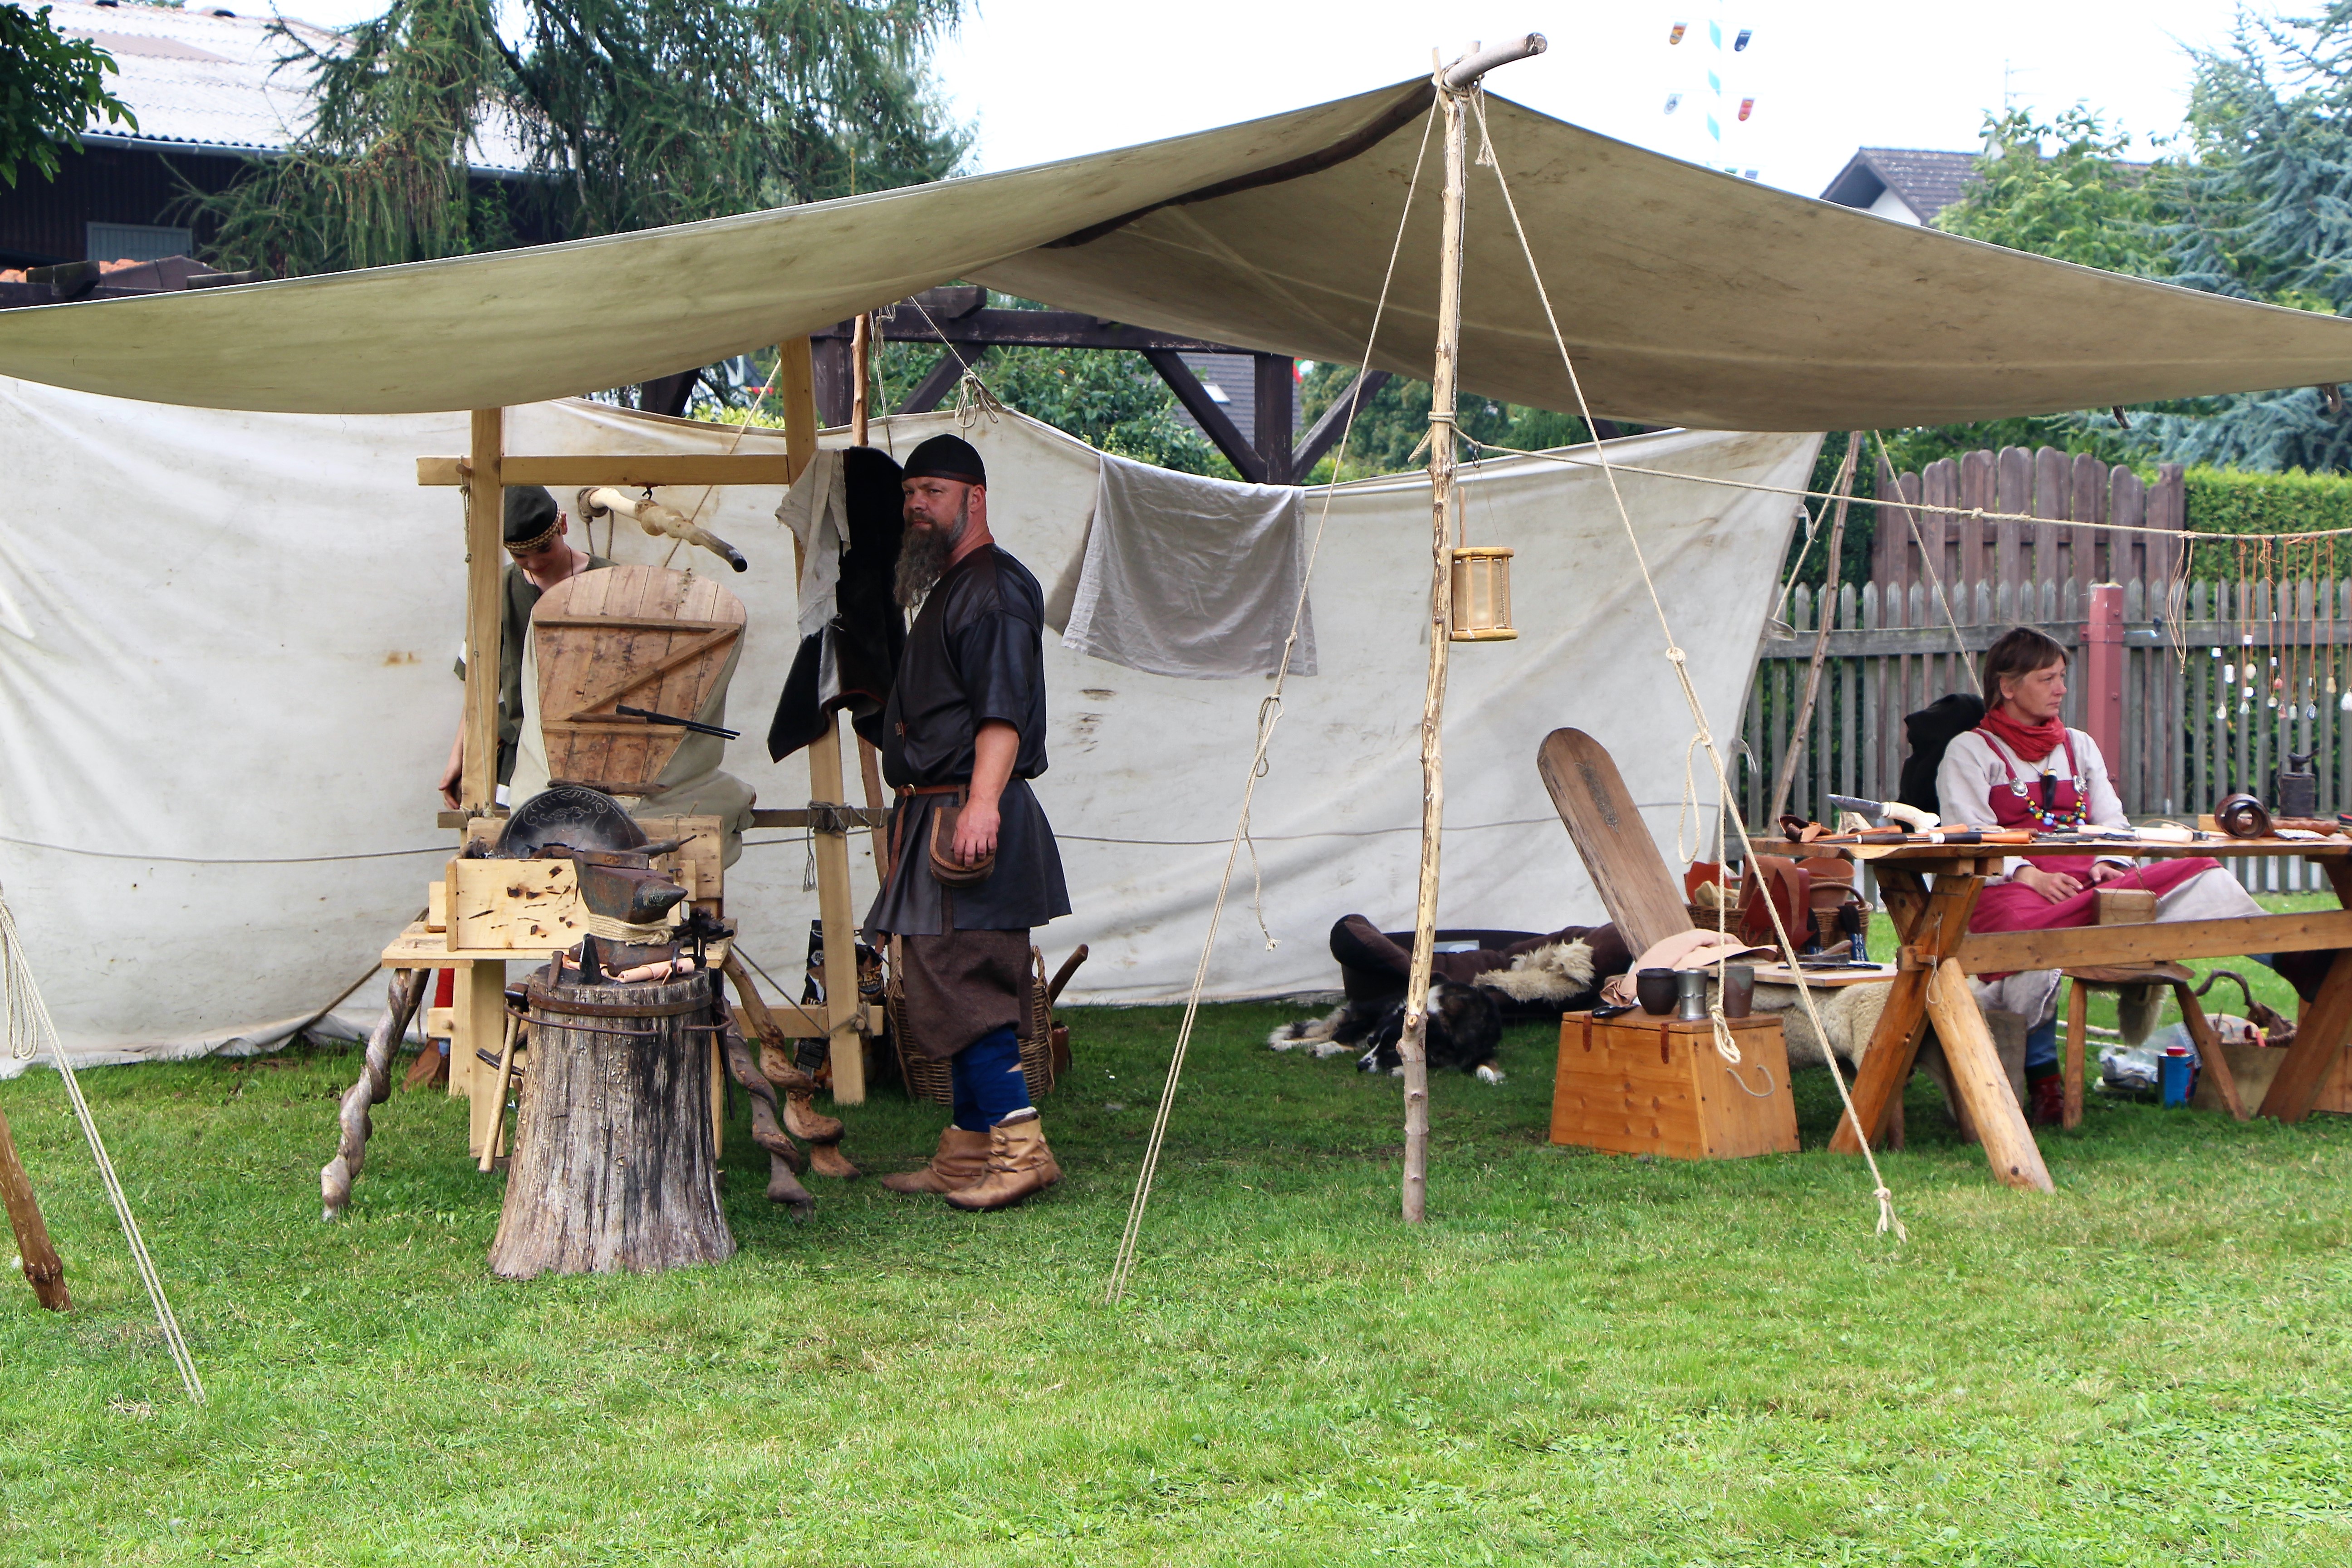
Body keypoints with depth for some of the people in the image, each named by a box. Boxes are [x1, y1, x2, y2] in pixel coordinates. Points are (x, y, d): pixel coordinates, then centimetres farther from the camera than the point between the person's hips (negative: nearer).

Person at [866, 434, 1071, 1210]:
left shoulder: (995, 590, -11)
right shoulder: (945, 588, 22)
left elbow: (1004, 711, -22)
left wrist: (982, 803, -31)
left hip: (970, 817, -11)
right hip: (935, 816, 11)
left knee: (963, 987, -13)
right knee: (956, 991, 11)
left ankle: (1020, 1147, -13)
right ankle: (967, 1157, 15)